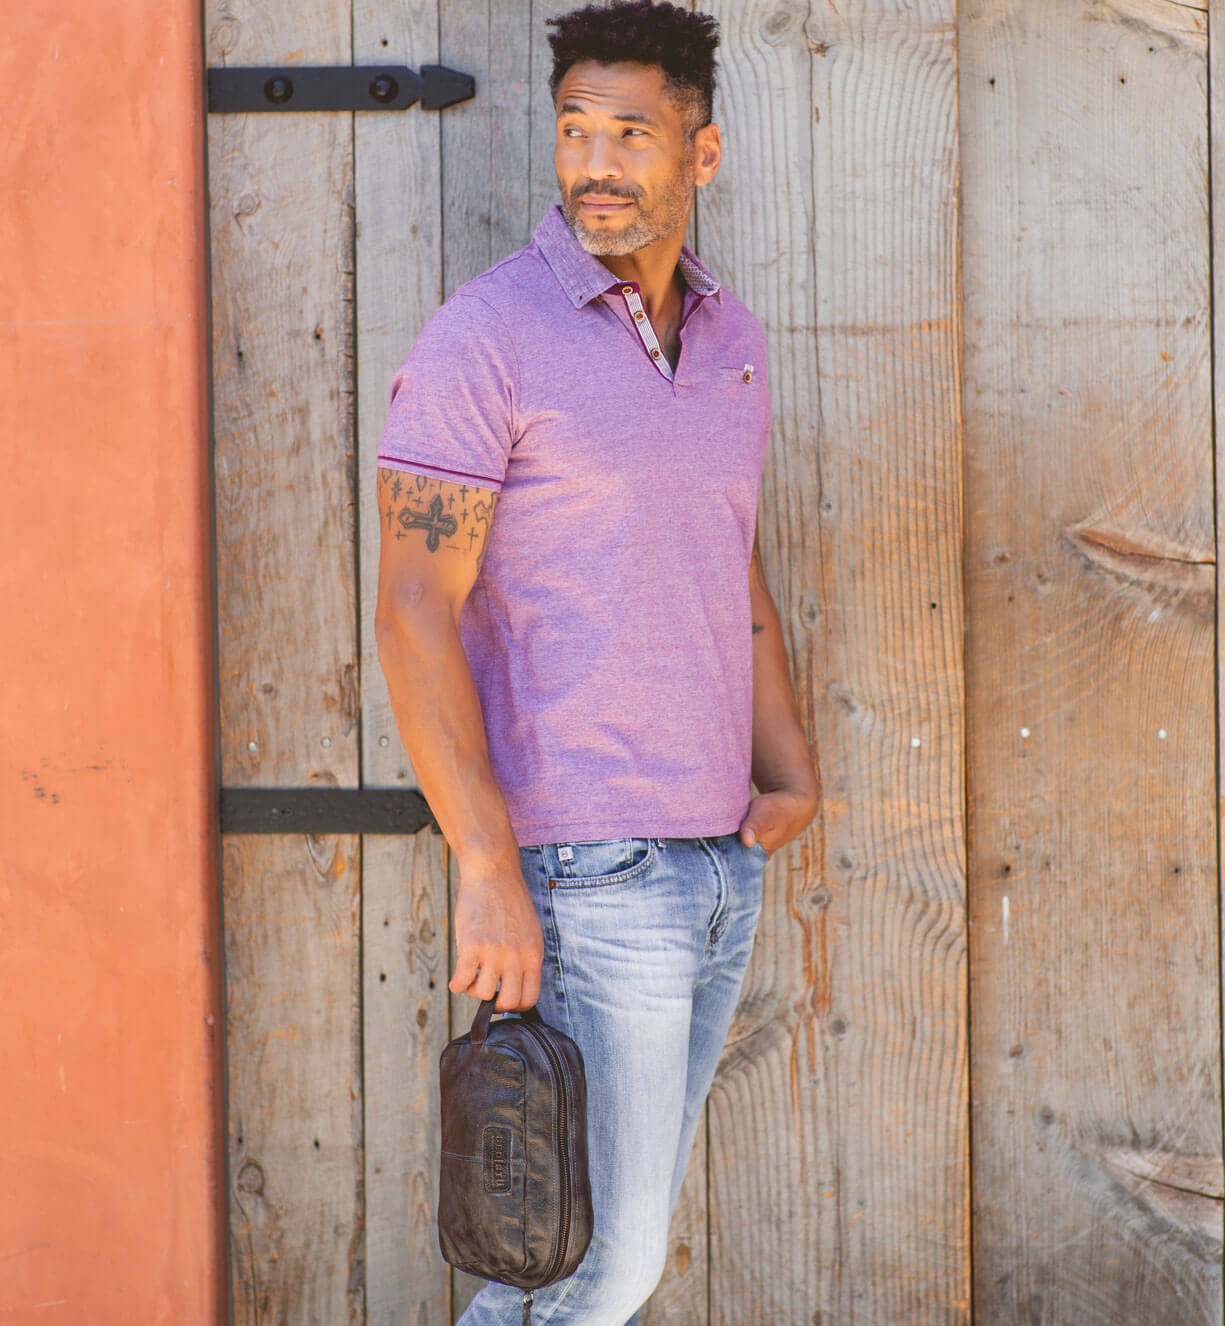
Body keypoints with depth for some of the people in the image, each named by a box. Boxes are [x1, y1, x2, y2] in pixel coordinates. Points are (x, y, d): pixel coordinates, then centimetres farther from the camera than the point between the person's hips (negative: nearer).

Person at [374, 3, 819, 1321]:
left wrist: (790, 772, 12)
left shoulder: (729, 336, 12)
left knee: (622, 1220, 14)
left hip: (721, 861, 7)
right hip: (586, 867, -7)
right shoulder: (485, 337, -10)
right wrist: (486, 868, -21)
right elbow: (414, 610, -15)